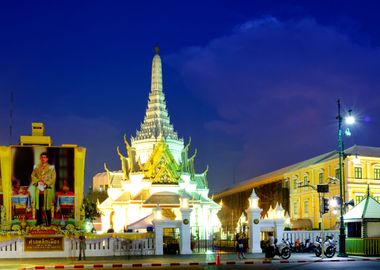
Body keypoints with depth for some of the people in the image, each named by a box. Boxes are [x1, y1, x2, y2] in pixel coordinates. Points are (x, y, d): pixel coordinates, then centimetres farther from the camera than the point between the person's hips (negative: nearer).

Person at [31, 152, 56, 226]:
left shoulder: (51, 168, 2)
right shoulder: (37, 168, 12)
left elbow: (53, 178, -4)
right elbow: (33, 176, 4)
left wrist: (46, 183, -15)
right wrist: (38, 181, -12)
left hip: (47, 190, -3)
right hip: (38, 189, 3)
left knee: (47, 206, -3)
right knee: (38, 205, 5)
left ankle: (49, 221, 5)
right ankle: (39, 220, 16)